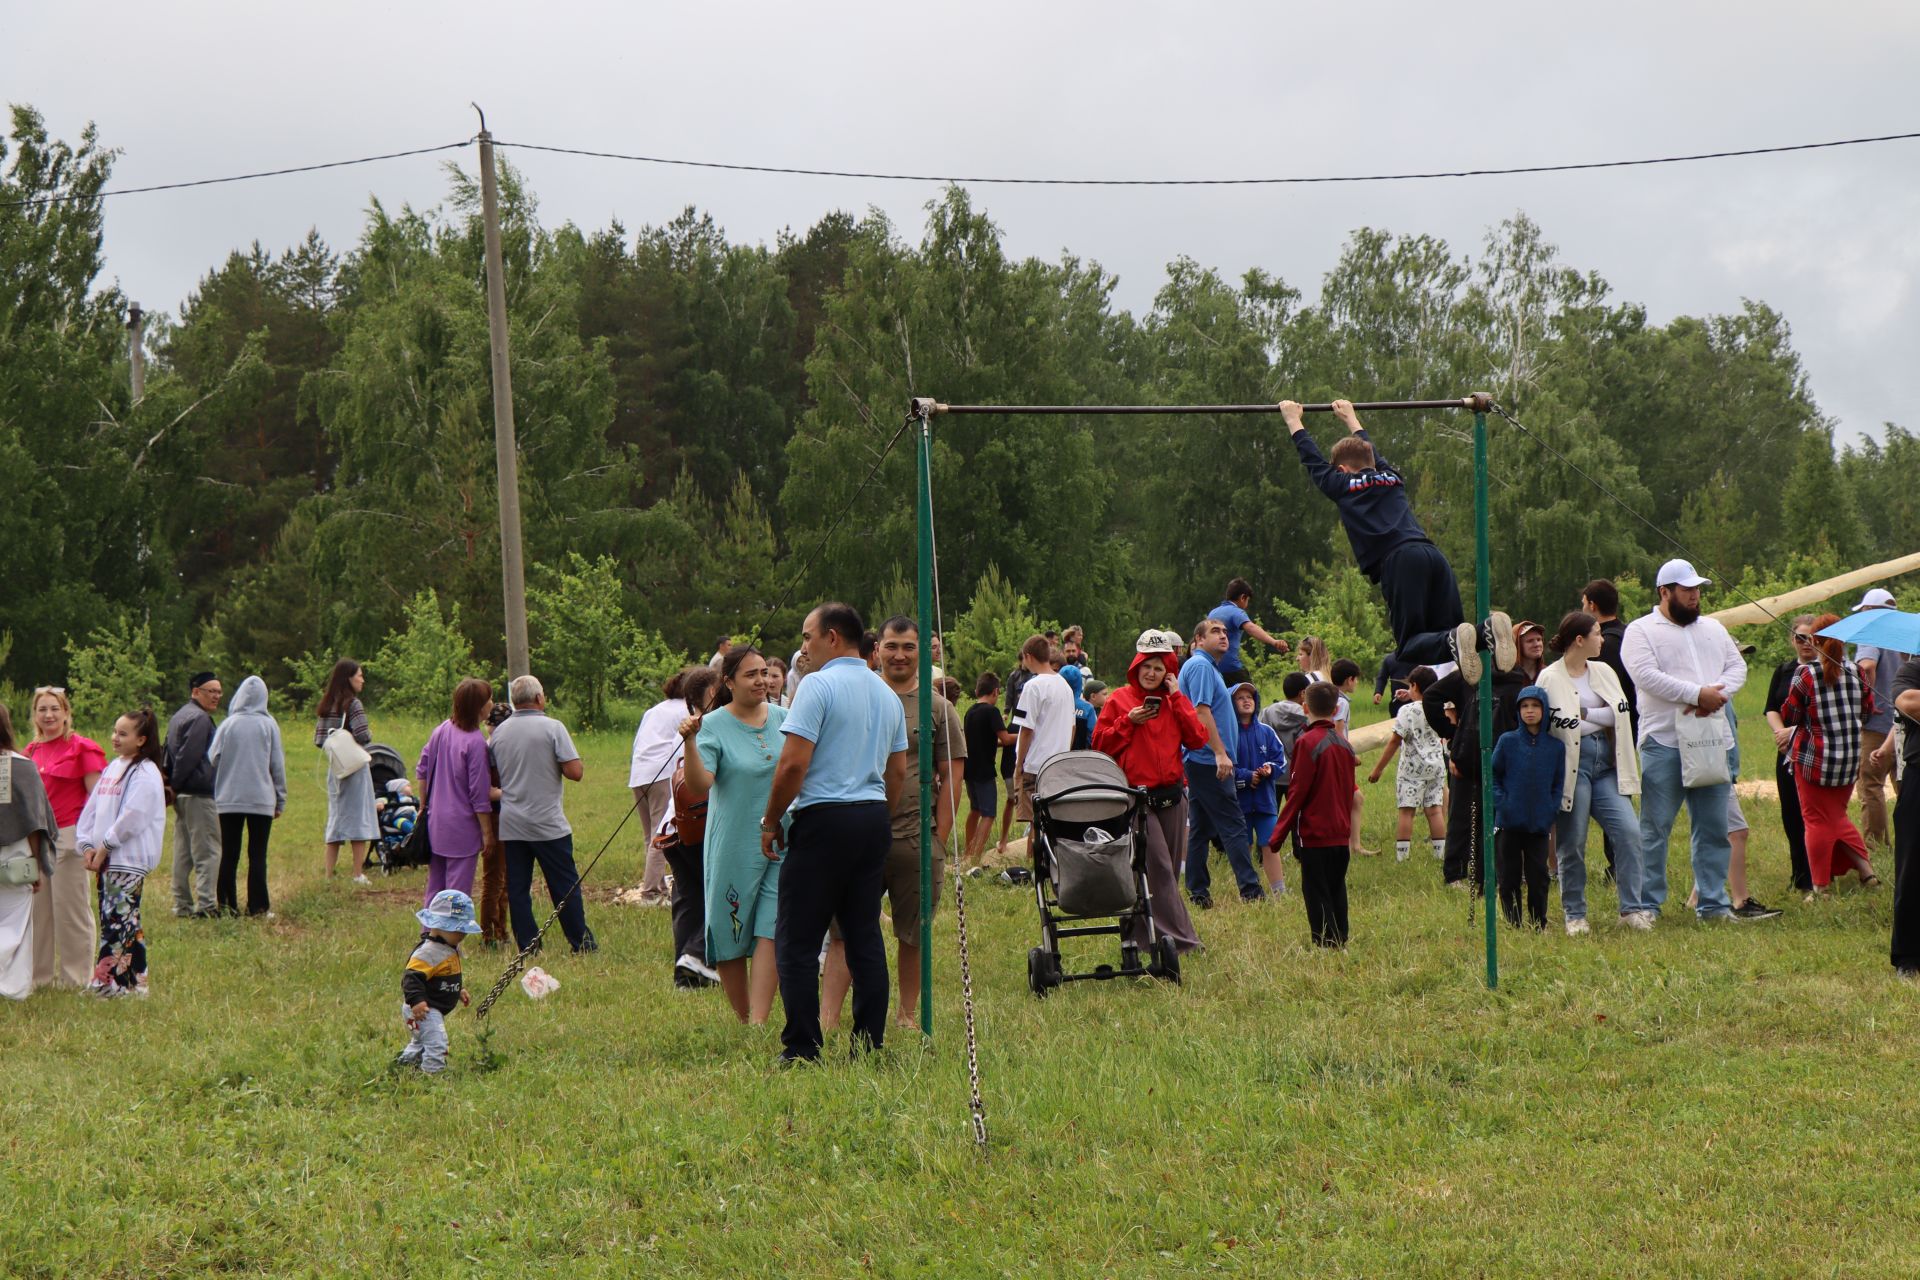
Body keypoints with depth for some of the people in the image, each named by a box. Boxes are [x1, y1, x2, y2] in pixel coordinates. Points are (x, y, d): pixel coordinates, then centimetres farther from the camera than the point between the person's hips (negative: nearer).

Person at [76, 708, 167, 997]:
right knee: (109, 919, 10)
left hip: (130, 861, -8)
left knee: (120, 919, -10)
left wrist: (104, 846, -12)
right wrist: (87, 844, 2)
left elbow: (132, 817, -17)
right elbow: (93, 807, 14)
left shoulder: (145, 774, -10)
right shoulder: (112, 768, 16)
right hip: (104, 857, 8)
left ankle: (128, 982, -6)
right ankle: (106, 981, 14)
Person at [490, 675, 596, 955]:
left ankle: (528, 947, 4)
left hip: (510, 824, 4)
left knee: (517, 888, 5)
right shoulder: (552, 727, -8)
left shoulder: (499, 733, 5)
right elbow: (575, 772, -14)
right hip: (548, 824, -4)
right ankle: (582, 944, 8)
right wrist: (557, 767, 7)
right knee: (565, 886, 4)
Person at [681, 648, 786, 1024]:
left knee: (770, 934, -9)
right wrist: (689, 743, -31)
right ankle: (743, 1021, 20)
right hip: (734, 847, -2)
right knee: (730, 938, 4)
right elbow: (699, 788, -18)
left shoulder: (784, 719, 5)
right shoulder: (713, 726, -6)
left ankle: (758, 1024, -13)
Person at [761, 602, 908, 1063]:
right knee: (865, 938, 10)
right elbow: (898, 772, 18)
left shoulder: (818, 685, -10)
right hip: (874, 819, 7)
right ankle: (870, 1044, 8)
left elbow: (794, 764, -16)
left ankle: (802, 1049, -6)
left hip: (824, 818, -7)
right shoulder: (887, 694, 14)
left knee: (797, 940, -2)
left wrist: (771, 821, -5)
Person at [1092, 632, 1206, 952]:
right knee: (1159, 868, -11)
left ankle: (1140, 935, 15)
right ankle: (1181, 938, -13)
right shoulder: (1119, 699, 3)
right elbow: (1100, 743, -1)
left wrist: (1177, 698, -2)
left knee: (1168, 869, 6)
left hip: (1172, 794, 5)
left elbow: (1198, 738, 0)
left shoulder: (1174, 701, 13)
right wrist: (1128, 721, -12)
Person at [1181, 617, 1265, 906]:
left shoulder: (1209, 667, 21)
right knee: (1233, 826, -11)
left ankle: (1198, 893, 11)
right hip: (1208, 760, -11)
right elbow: (1202, 711, -20)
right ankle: (1251, 891, -12)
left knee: (1200, 828, 9)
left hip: (1201, 762, 11)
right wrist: (1220, 753, -25)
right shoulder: (1200, 666, -11)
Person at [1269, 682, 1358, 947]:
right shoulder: (1344, 744, 7)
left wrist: (1278, 835, -9)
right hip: (1341, 835, 7)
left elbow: (1297, 792, -14)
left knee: (1317, 895, -2)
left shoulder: (1307, 742, -13)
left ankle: (1326, 945, -5)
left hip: (1315, 835, -7)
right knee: (1336, 892, 14)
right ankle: (1341, 942, 16)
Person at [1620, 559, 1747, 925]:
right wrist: (1698, 694, -16)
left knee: (1714, 826, 7)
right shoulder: (1641, 631, -1)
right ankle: (1643, 905, 1)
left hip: (1711, 740, 5)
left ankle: (1713, 902, 14)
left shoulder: (1713, 629, 18)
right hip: (1664, 741, -5)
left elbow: (1737, 665, 12)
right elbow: (1647, 676, -14)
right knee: (1654, 828, -3)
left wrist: (1718, 694, -9)